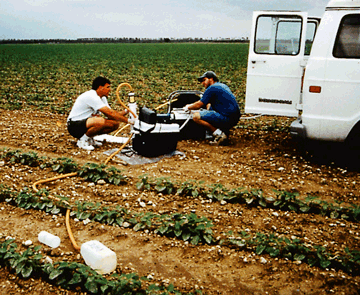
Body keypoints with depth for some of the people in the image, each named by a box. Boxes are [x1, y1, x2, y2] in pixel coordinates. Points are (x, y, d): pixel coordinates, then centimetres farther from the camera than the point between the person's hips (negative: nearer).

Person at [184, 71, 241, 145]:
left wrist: (188, 107, 16)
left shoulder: (212, 88, -6)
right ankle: (224, 130, 13)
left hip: (227, 118, -9)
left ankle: (219, 134, -12)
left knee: (196, 116, -10)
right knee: (209, 106, 30)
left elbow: (199, 105, -3)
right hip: (235, 118, 9)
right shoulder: (223, 86, 22)